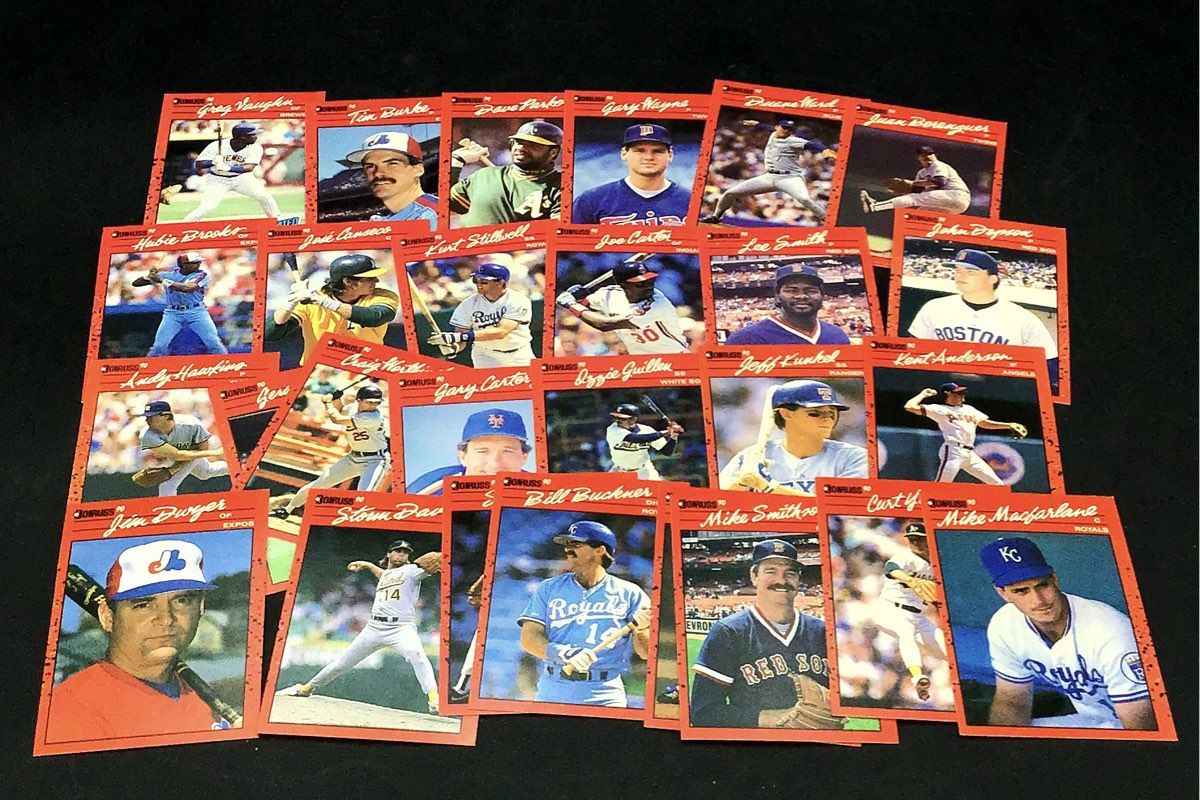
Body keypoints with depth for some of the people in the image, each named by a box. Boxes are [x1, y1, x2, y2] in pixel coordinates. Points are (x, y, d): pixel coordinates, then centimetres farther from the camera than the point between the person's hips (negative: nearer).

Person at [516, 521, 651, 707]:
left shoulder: (629, 593, 5)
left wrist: (641, 629, -20)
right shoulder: (548, 588, 11)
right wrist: (565, 653, -19)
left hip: (604, 697, -2)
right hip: (551, 694, 2)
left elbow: (645, 653, 2)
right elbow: (529, 639, -1)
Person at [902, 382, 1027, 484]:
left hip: (970, 454, 7)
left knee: (998, 485, 4)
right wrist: (923, 394, 11)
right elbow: (909, 407, -4)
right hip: (953, 451, -7)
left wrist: (1010, 425, 23)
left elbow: (985, 423, 31)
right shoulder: (939, 409, 4)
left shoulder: (969, 409, 24)